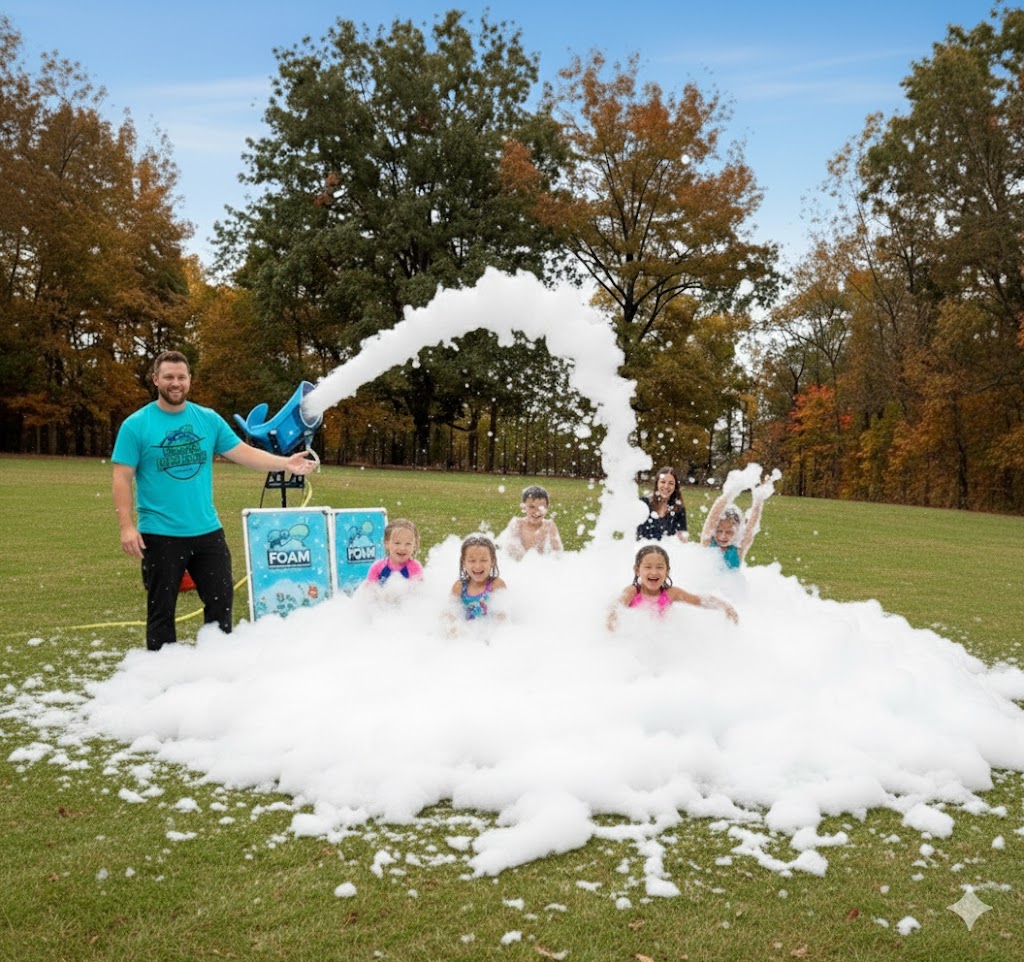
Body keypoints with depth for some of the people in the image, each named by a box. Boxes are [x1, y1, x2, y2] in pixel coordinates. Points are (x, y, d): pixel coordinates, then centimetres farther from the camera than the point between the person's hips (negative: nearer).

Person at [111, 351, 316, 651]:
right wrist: (127, 526, -16)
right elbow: (122, 478, -8)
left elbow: (244, 453, 2)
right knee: (161, 609, 8)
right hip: (160, 536, -4)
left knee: (221, 601, 12)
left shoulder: (209, 419, 4)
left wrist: (285, 463, -12)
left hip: (207, 531, 4)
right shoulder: (136, 425, -6)